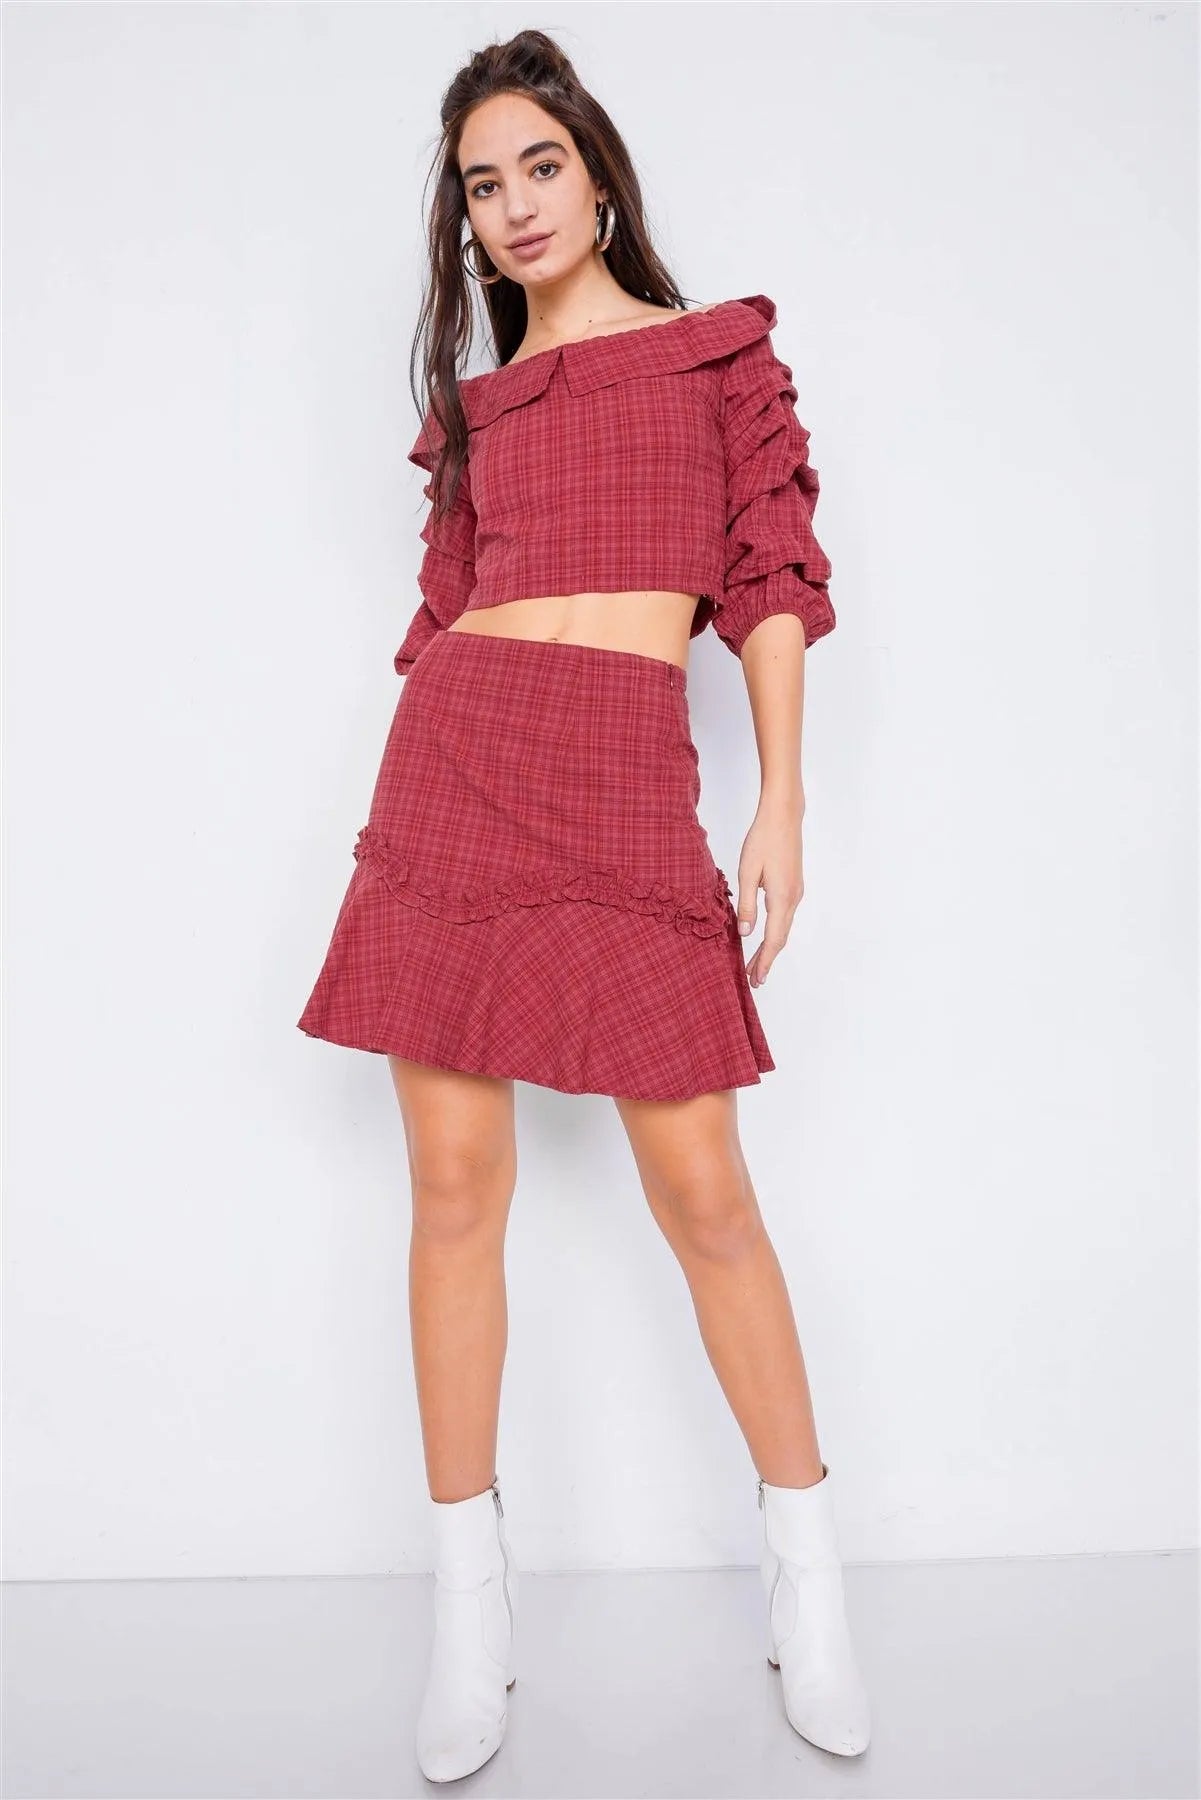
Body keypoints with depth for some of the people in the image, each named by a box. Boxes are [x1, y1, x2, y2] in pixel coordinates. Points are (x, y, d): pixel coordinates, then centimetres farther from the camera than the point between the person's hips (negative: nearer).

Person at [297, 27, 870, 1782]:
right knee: (455, 1181, 1)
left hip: (627, 790, -2)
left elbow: (772, 577, 5)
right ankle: (472, 1597, 14)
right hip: (449, 767, 3)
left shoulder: (722, 353, 13)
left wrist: (783, 801, -5)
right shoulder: (471, 407, 19)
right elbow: (443, 616, 16)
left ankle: (804, 1566, 16)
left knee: (701, 1186, -5)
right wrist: (401, 822, 11)